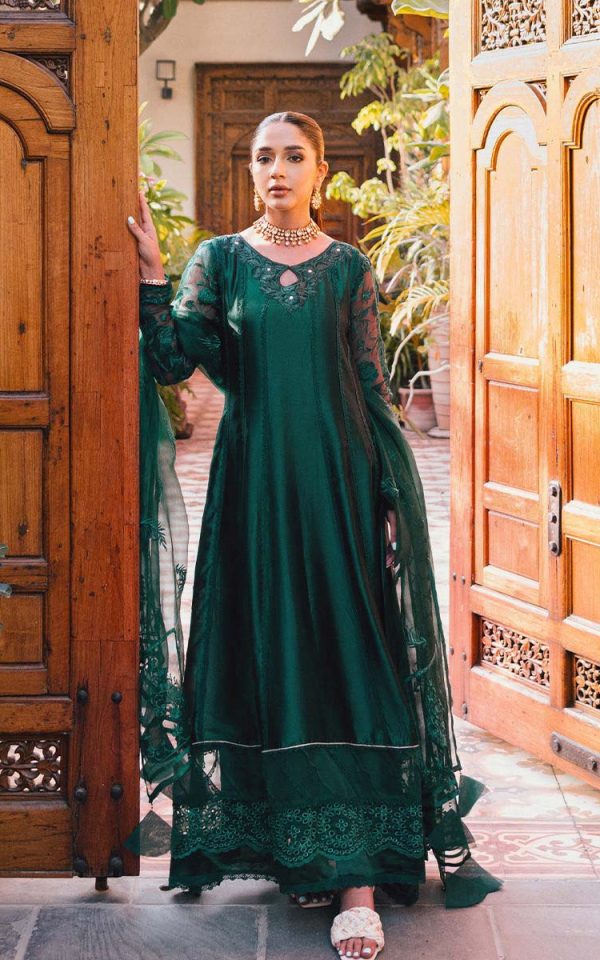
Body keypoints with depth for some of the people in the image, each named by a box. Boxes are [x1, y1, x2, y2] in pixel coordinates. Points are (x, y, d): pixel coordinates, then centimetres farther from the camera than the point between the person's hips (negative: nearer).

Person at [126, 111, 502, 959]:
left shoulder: (350, 268, 5)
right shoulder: (221, 260, 6)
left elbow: (372, 385, 6)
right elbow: (172, 363, -3)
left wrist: (394, 491, 2)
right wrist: (152, 277, -13)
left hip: (338, 477, -1)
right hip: (256, 482, 1)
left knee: (348, 660, -4)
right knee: (269, 655, 3)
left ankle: (357, 877, -5)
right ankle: (291, 848, 15)